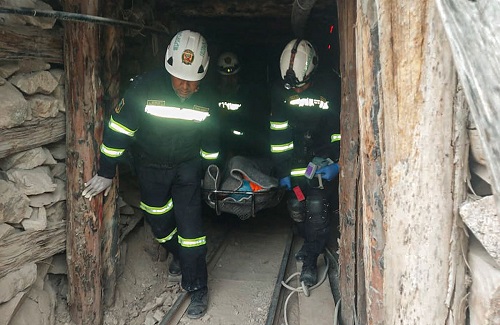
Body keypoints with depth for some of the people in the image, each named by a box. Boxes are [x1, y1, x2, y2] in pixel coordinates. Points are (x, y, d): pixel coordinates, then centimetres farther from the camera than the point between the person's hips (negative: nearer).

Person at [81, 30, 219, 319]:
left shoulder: (206, 100, -16)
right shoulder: (146, 87, -25)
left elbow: (210, 141, 2)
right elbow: (120, 127, -19)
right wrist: (107, 172, -15)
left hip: (187, 165, 0)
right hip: (150, 165, 1)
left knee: (190, 225, -7)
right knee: (159, 220, 15)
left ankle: (198, 289, 8)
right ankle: (179, 255, 47)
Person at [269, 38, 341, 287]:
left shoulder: (331, 87, -15)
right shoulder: (280, 90, -6)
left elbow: (343, 127, -8)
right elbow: (278, 132, -1)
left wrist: (337, 162, -15)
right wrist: (282, 169, -3)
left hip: (325, 154, -3)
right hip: (298, 156, 3)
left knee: (317, 205, -15)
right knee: (295, 205, 1)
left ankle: (311, 259, 2)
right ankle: (311, 242, 30)